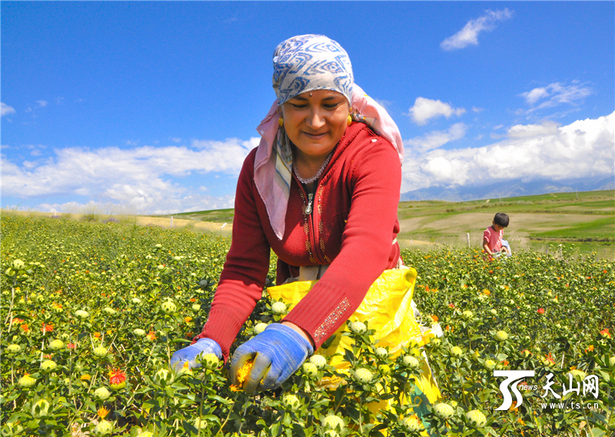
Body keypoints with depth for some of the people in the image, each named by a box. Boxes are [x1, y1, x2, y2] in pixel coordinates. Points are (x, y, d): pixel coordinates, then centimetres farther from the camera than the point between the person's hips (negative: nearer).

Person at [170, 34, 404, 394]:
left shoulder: (374, 154, -14)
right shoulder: (259, 168, -4)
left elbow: (366, 249, -32)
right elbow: (244, 269, -9)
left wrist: (298, 332, -47)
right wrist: (212, 341, -27)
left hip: (371, 294, -1)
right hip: (296, 304, 2)